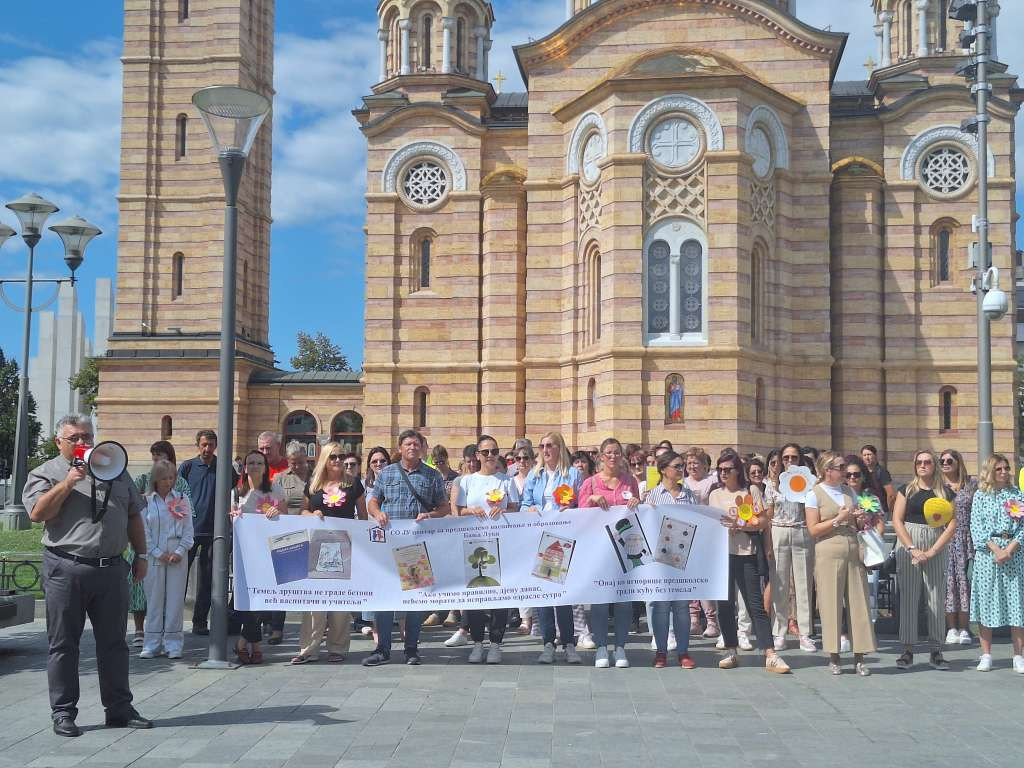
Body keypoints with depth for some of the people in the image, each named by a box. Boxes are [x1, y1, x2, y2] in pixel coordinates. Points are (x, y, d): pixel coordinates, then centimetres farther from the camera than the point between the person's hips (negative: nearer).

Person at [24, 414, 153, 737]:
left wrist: (141, 555, 13)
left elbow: (134, 516, 18)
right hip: (65, 568, -3)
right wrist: (68, 482, -15)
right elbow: (37, 513, -11)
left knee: (114, 642, 9)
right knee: (63, 644, 4)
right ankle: (63, 712, 13)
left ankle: (119, 708, 17)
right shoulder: (45, 473, 5)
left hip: (111, 569, 4)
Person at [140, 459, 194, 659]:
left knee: (175, 599, 1)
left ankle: (173, 644, 7)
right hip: (154, 558, 0)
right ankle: (152, 644, 10)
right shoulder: (146, 501, 3)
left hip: (178, 557, 1)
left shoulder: (182, 499, 6)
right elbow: (144, 532, 1)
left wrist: (180, 552, -7)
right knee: (154, 599, 3)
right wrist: (159, 553, -7)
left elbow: (188, 530, 5)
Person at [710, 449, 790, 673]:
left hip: (746, 554, -3)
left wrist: (739, 524, -13)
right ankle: (731, 652, 15)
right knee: (725, 604, 5)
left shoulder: (751, 492, 2)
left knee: (756, 605, -5)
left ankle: (770, 655, -5)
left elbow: (764, 522, -2)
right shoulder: (715, 495, 12)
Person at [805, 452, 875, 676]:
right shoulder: (815, 495, 0)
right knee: (831, 604, -3)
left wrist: (862, 520, 2)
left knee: (859, 603, 1)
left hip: (853, 552, 5)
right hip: (829, 554, -5)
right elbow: (813, 530, -6)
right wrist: (838, 519, -11)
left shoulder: (849, 492, 16)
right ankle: (833, 657, 7)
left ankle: (859, 658, 7)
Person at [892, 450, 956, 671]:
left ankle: (936, 651, 8)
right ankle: (907, 650, 3)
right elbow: (897, 520, 0)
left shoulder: (945, 492, 7)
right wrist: (912, 549, -10)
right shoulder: (906, 490, 6)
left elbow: (952, 524, 1)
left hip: (936, 547, 1)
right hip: (908, 546, -1)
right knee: (908, 597, -2)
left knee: (937, 598, 0)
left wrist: (932, 551, -7)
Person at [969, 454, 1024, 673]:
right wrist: (995, 548, -13)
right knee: (986, 600, 0)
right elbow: (977, 526, -1)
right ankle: (986, 655, 6)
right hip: (987, 553, -1)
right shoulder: (981, 496, 6)